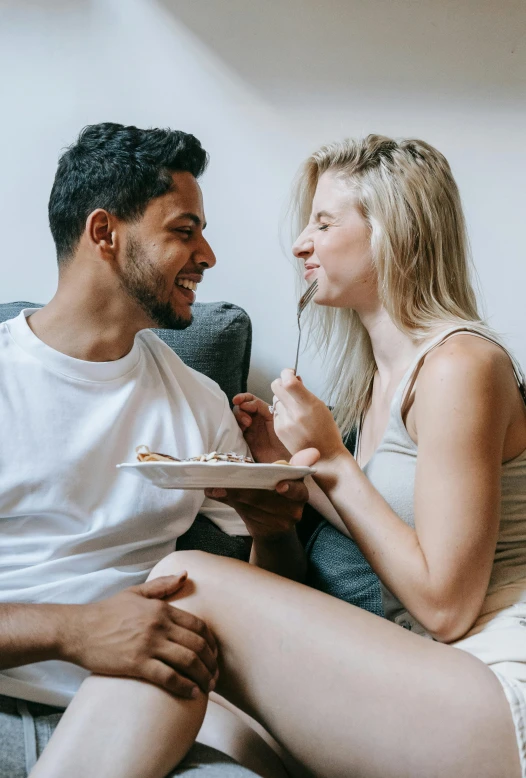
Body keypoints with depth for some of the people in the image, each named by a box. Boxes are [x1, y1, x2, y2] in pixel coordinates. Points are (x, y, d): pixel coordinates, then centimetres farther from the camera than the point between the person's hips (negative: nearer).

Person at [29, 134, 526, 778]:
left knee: (191, 586, -20)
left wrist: (333, 460, -11)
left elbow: (446, 605, -16)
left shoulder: (461, 363, -14)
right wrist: (288, 463, 4)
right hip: (425, 674, 8)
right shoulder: (380, 374, 14)